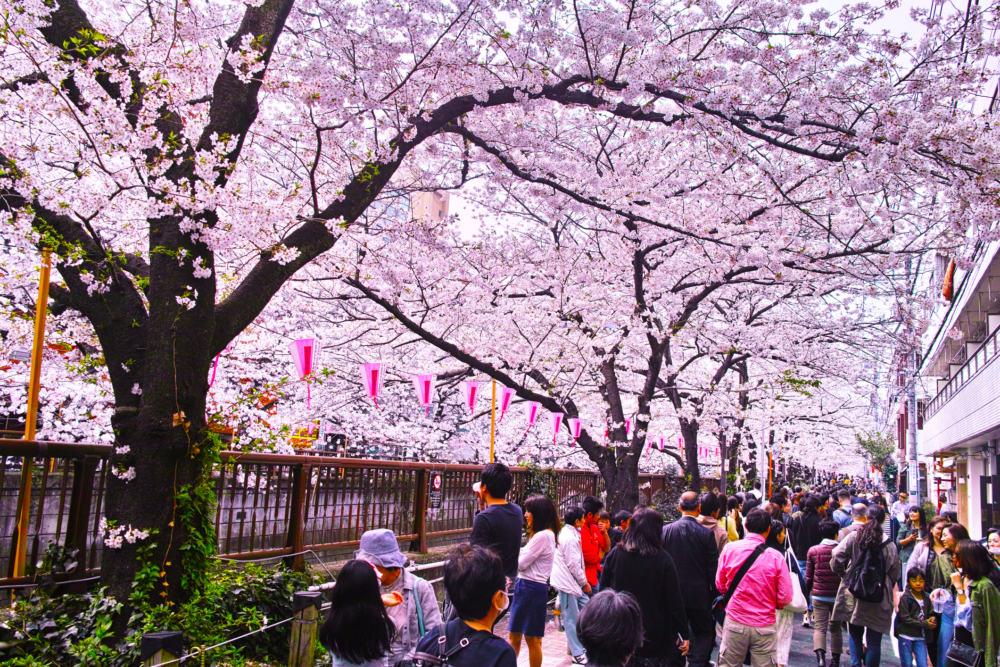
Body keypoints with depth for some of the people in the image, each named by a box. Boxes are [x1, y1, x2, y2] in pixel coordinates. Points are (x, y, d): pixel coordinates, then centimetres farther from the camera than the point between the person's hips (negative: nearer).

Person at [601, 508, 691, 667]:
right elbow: (674, 602, -10)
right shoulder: (663, 560, -12)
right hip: (655, 635, -2)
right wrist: (684, 634, -1)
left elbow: (603, 592, 3)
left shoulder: (614, 555, -4)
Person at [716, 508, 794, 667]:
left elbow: (720, 585, 3)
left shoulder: (730, 549, -7)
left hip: (735, 623, 1)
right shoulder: (775, 557, -11)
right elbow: (785, 597, -7)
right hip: (764, 626, -1)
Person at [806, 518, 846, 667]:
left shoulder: (813, 551, -4)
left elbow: (808, 576, 1)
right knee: (836, 628, 15)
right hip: (838, 595, 1)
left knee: (819, 627, 1)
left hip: (819, 595, -1)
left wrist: (808, 592, 14)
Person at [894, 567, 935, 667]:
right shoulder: (905, 598, -9)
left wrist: (932, 619, -13)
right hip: (906, 636, -4)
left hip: (920, 637, 4)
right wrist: (925, 624, -18)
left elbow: (930, 613, 11)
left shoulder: (926, 598, 6)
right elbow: (905, 618, -15)